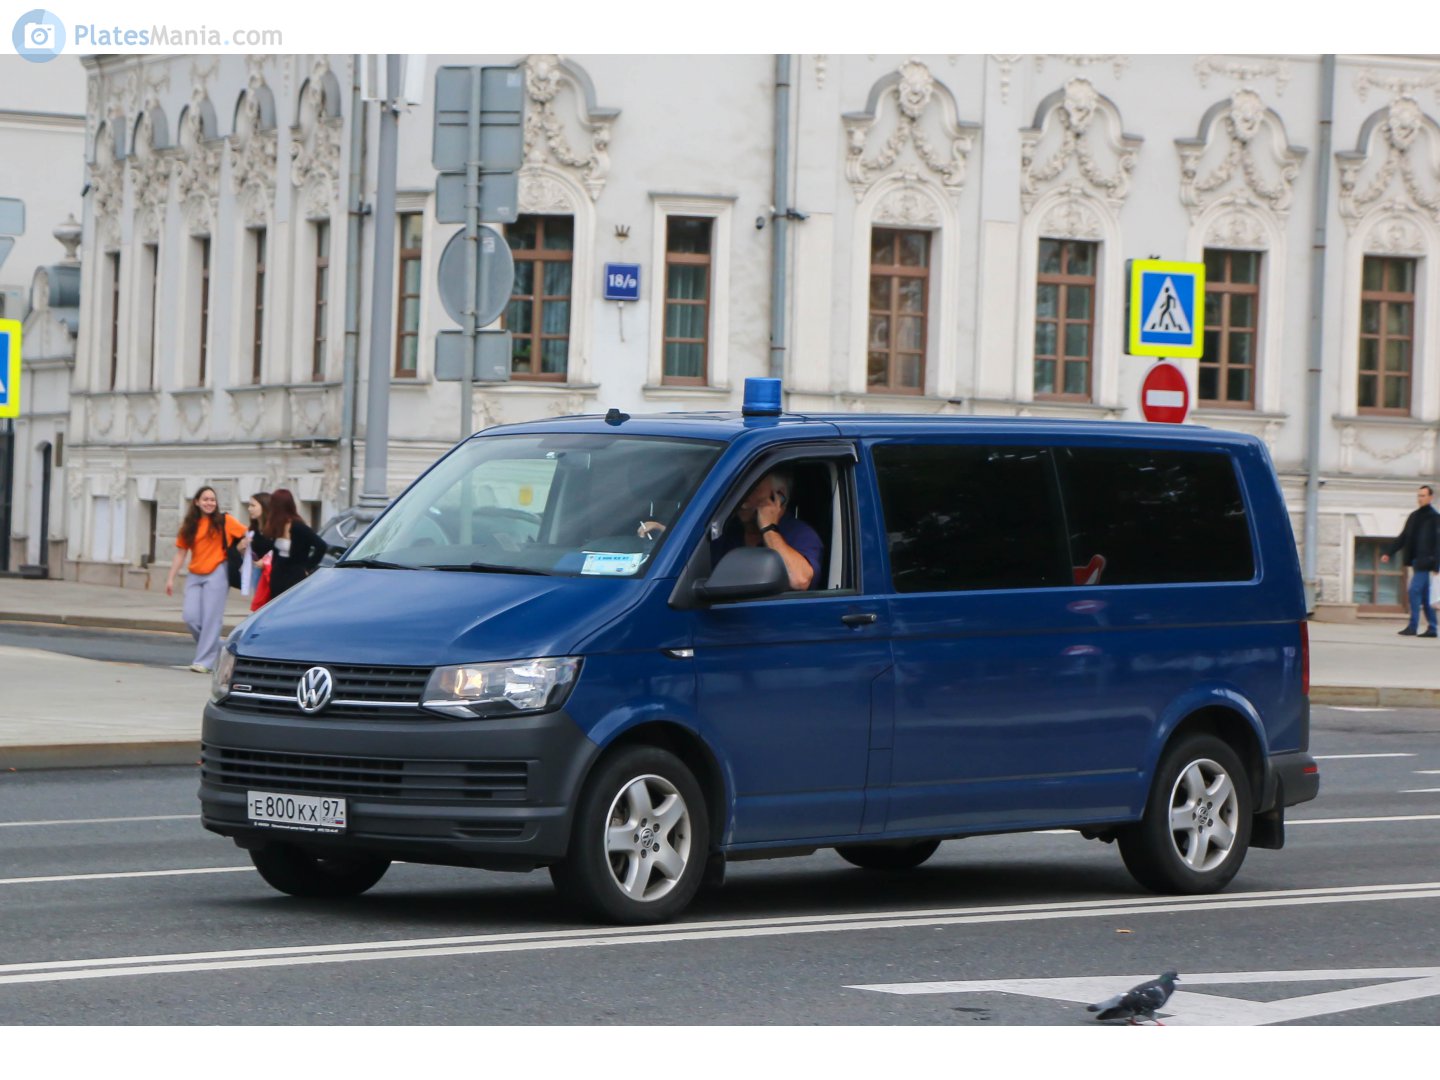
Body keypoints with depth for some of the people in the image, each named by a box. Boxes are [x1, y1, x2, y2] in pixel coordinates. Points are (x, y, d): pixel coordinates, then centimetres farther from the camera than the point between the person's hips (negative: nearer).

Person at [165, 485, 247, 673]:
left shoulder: (224, 521, 1)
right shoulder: (189, 525, 10)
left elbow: (247, 535, 2)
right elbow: (180, 553, 12)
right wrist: (171, 579, 9)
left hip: (216, 573, -4)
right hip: (195, 576, 4)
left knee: (211, 618, -7)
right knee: (190, 616, -6)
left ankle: (204, 661, -2)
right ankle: (213, 648, 15)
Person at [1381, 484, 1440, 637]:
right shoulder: (1414, 516, 15)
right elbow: (1403, 537, 19)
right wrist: (1389, 553, 12)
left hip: (1425, 561, -8)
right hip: (1416, 561, 8)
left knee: (1415, 591, -13)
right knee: (1424, 596, 9)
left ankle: (1413, 626, -11)